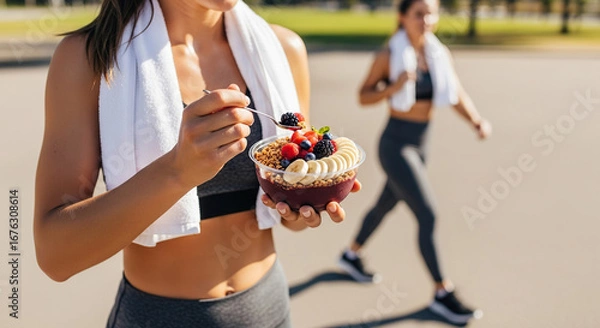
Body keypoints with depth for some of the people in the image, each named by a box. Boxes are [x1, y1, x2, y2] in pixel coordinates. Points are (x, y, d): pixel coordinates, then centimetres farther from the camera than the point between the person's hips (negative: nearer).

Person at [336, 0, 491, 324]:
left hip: (420, 143, 7)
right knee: (428, 216, -7)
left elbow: (457, 94, -3)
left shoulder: (440, 53, 2)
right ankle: (442, 293, 9)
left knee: (386, 204, 21)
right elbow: (363, 96, -7)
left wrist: (477, 121, -21)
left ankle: (351, 255, 44)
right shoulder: (388, 54, -12)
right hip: (396, 143, -7)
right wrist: (394, 86, -24)